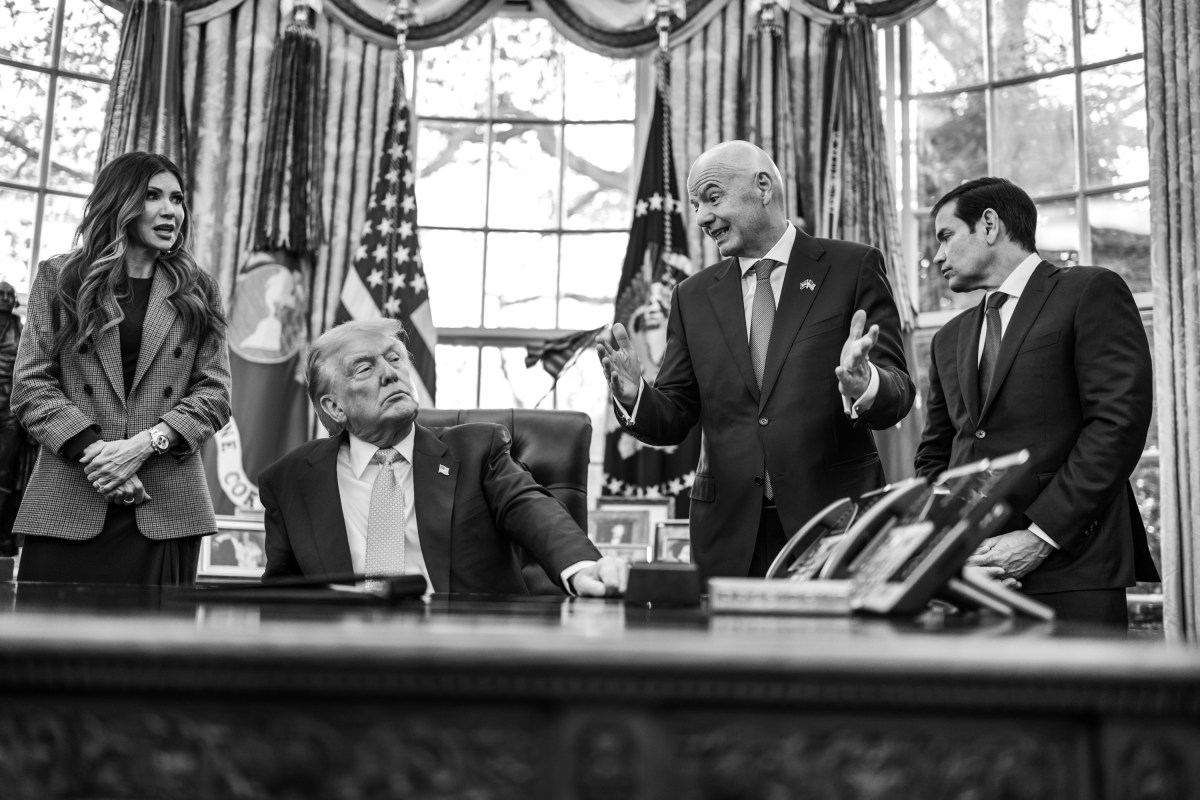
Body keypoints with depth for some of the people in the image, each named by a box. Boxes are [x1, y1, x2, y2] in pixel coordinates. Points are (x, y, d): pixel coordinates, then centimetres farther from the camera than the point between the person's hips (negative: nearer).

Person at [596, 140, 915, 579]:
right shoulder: (693, 296, 11)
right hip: (729, 532, 2)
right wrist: (634, 393, -13)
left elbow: (899, 394, -4)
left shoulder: (854, 267, 1)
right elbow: (673, 420, 8)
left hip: (835, 517, -2)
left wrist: (862, 383, -27)